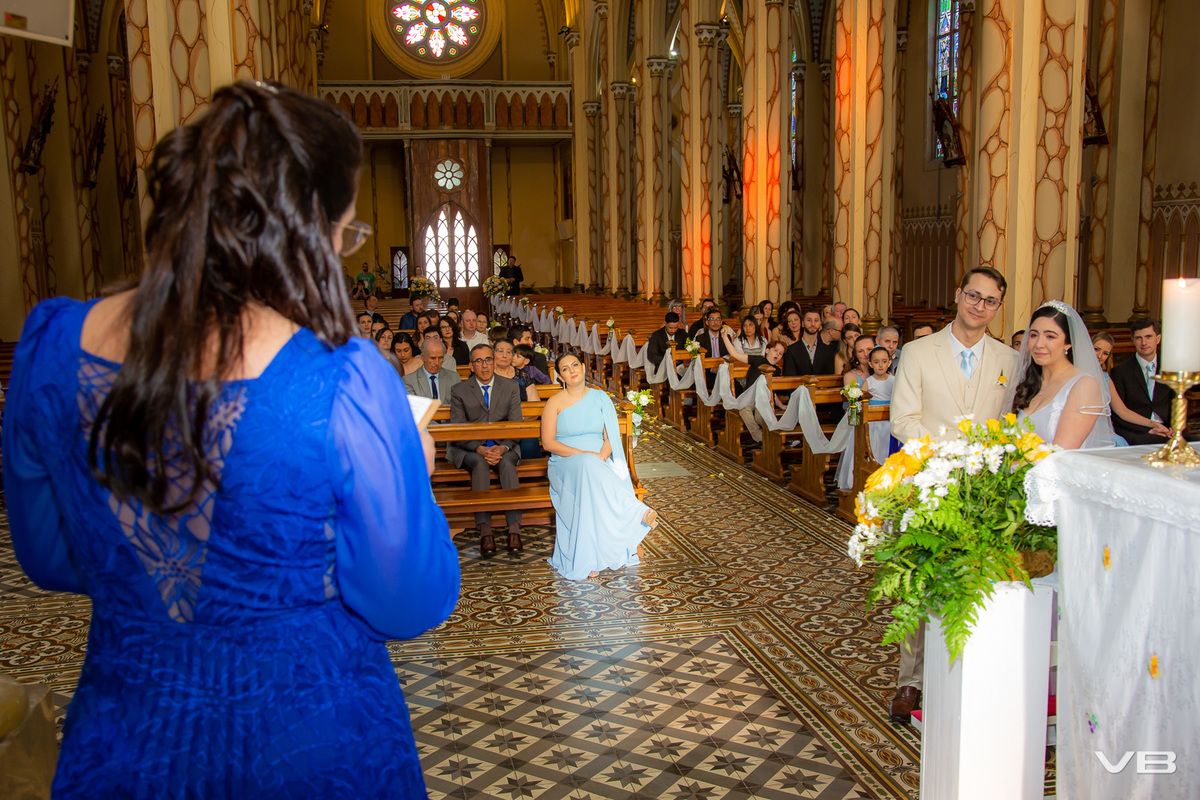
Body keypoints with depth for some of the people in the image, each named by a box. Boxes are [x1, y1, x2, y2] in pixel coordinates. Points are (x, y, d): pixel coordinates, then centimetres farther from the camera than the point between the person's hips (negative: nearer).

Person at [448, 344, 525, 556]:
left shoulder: (510, 388, 8)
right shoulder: (459, 390, 3)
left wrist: (503, 448, -19)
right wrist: (481, 449, -21)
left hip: (503, 446, 1)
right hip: (470, 448, -1)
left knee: (507, 463, -32)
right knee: (479, 464, -34)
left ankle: (514, 529, -40)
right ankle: (485, 531, -41)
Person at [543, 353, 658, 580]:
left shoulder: (600, 398, 12)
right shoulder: (555, 403, 5)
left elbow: (611, 437, 7)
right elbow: (548, 443, -5)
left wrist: (601, 456, -15)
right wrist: (583, 455, -16)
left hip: (599, 463, 2)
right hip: (565, 463, -2)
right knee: (586, 468, -39)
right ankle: (638, 514, -37)